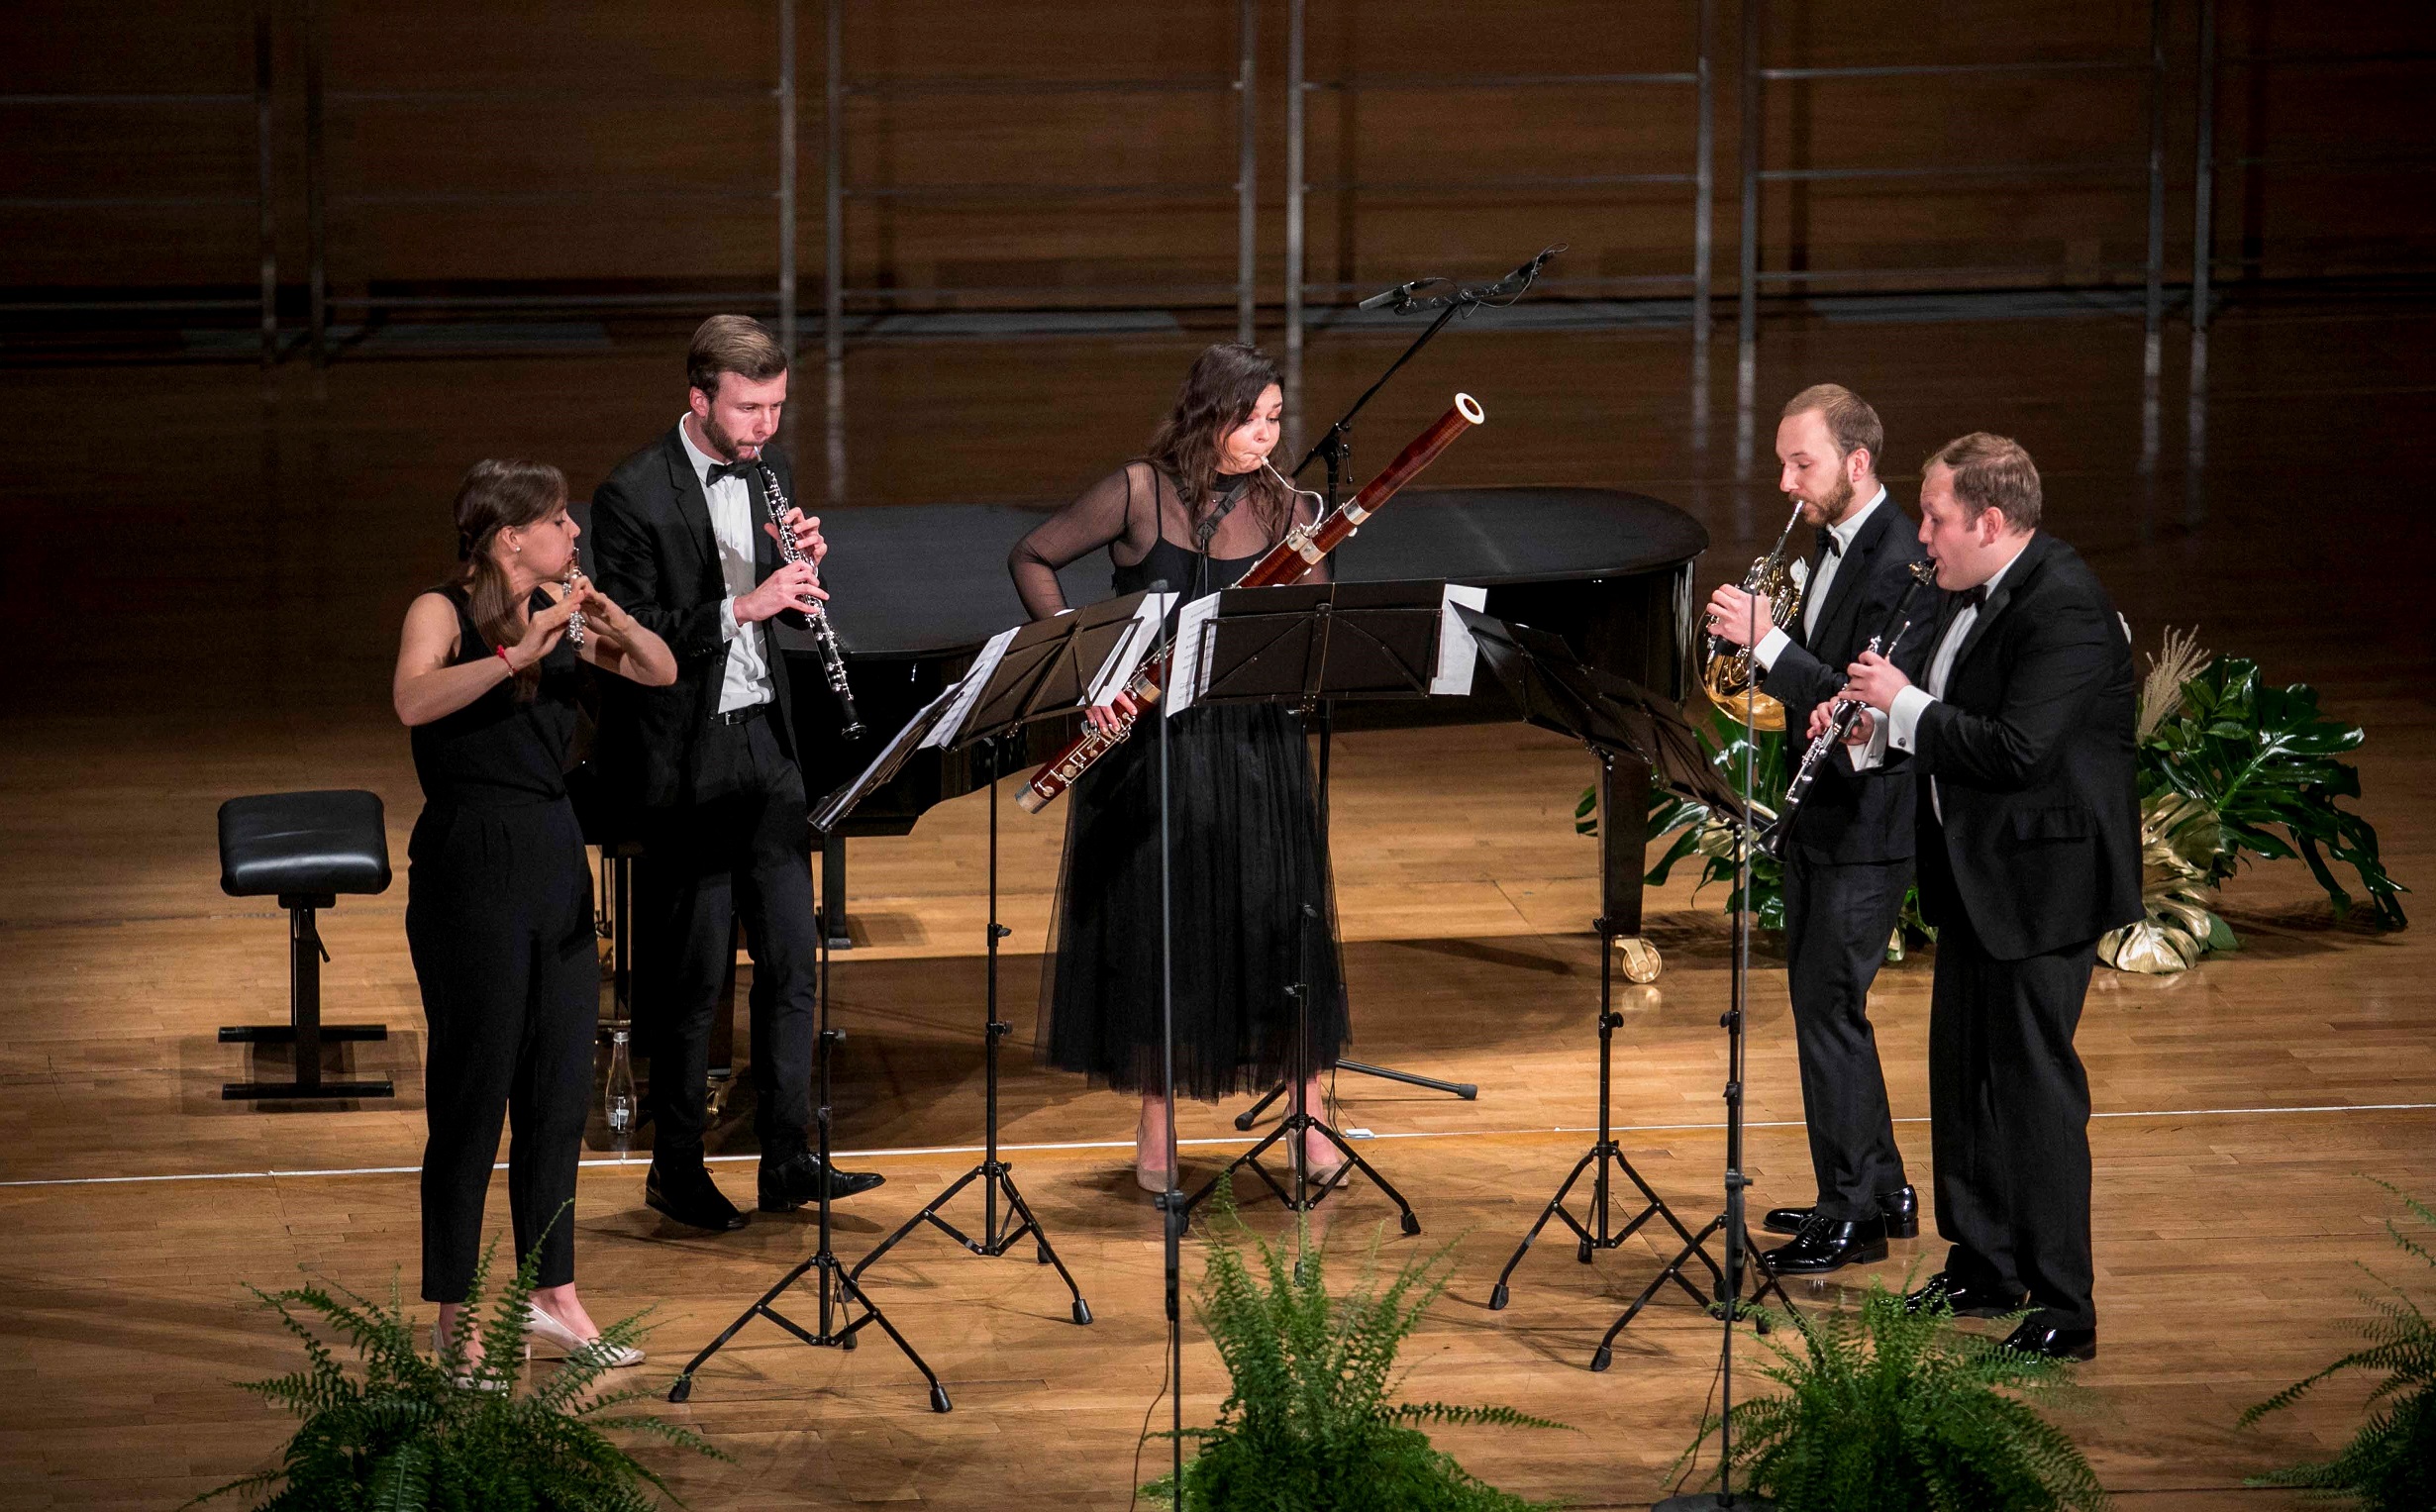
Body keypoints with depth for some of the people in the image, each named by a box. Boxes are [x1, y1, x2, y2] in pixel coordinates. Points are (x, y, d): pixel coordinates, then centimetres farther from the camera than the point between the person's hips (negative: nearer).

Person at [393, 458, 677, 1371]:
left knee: (560, 1087, 11)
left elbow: (661, 673, 7)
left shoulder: (558, 609, 9)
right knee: (474, 1090, -2)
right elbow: (413, 703, -28)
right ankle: (454, 1318, 5)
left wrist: (616, 626, -12)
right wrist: (518, 653, -36)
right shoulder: (440, 612, -9)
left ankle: (553, 1296, 21)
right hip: (470, 863, -7)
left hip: (555, 859, 7)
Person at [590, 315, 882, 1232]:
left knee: (792, 959, 8)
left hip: (765, 742, 7)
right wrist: (741, 608, -27)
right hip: (686, 759, -6)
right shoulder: (634, 496, -15)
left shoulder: (766, 467, 6)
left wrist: (803, 566, -7)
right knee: (694, 974, 0)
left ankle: (787, 1160, 16)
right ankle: (677, 1171, 13)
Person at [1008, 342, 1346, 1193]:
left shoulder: (1286, 510, 1)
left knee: (1282, 921, -1)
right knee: (1153, 926, 5)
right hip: (1146, 739, -2)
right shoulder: (1140, 493, -7)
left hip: (1253, 741, 2)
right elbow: (1031, 560, -2)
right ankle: (1156, 1129, 19)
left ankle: (1310, 1120, 11)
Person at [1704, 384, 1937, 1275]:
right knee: (1821, 1004, 16)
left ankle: (1851, 1217, 3)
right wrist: (1756, 635, -6)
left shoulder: (1900, 566, -21)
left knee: (1829, 1008, -6)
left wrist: (1768, 642, -30)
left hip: (1868, 825, -10)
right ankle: (1881, 1191, 27)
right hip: (1819, 810, 10)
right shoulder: (1833, 545, 10)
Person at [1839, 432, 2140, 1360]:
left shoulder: (2064, 610, -22)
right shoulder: (1976, 592, 9)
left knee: (2034, 1081, -7)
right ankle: (1984, 1267, 30)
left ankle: (2065, 1309, -2)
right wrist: (1875, 719, 0)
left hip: (2043, 882, -10)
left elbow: (2016, 749, -29)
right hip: (1980, 875, 10)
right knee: (1964, 1072, 17)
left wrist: (1906, 705, -20)